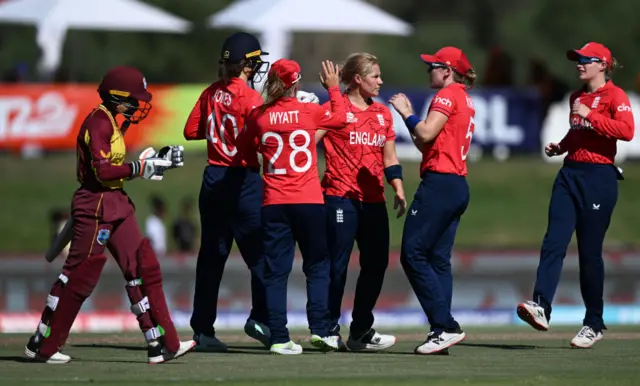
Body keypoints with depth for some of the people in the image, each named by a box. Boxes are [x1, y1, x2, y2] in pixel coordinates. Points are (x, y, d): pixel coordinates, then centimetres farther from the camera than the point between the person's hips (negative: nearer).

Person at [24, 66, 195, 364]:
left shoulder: (110, 122, 15)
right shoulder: (99, 122, -15)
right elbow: (103, 171, -23)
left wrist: (155, 161, 10)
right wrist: (141, 167, -18)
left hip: (116, 205, 10)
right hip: (95, 207, -10)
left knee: (143, 267, 5)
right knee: (80, 274, -4)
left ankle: (162, 345, 5)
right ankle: (42, 346, 5)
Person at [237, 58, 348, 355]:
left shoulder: (258, 116, -2)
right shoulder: (310, 112, -6)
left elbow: (245, 149, 14)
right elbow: (341, 118, 13)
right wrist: (334, 88, 26)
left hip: (273, 203, 1)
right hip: (308, 201, -1)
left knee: (275, 271, 3)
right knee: (317, 266, 10)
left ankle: (279, 338, -3)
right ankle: (319, 328, -1)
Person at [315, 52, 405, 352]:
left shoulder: (382, 113, 15)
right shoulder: (335, 108, -4)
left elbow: (389, 157, 19)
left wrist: (398, 190, 8)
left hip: (373, 200, 6)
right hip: (341, 199, -6)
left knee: (376, 264, 5)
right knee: (337, 265, -5)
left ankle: (361, 332, 14)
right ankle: (330, 331, 3)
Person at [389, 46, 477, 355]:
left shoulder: (448, 95, -7)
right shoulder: (465, 101, 22)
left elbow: (426, 134, -18)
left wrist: (406, 112, -3)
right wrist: (408, 115, 20)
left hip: (439, 182, -10)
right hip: (458, 187, 10)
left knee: (412, 254, -10)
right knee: (438, 260, 8)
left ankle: (446, 326, -16)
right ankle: (442, 330, 3)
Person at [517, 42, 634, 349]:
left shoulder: (614, 95, -5)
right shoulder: (576, 97, 19)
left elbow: (626, 130, -21)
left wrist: (590, 116, -19)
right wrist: (559, 147, 14)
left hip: (599, 177, -7)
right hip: (570, 173, 7)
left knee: (590, 252, -2)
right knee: (553, 242, -11)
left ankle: (594, 324, 9)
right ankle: (541, 307, -22)